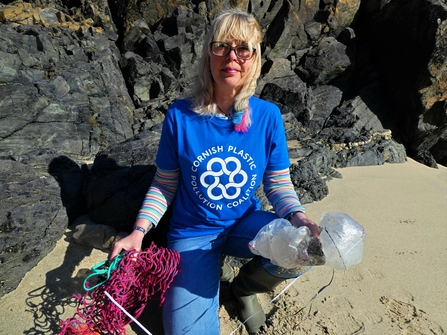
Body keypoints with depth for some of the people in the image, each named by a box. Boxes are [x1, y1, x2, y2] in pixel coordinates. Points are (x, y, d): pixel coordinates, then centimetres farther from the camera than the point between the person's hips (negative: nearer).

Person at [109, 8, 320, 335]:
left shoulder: (268, 115, -9)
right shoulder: (180, 115, -13)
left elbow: (279, 183, -3)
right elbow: (164, 184, -3)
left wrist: (298, 216, -23)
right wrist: (139, 231, -15)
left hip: (245, 223, 2)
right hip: (193, 232, -1)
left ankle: (245, 285, 9)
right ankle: (216, 269, 20)